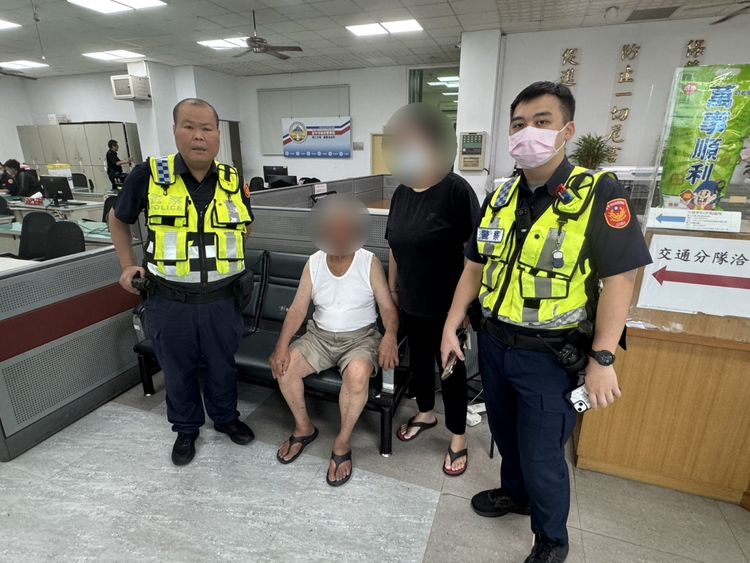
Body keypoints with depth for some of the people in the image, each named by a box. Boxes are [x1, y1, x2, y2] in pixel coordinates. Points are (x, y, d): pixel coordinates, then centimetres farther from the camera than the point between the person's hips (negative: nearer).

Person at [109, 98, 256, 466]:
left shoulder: (233, 181, -2)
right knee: (177, 371, 17)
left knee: (222, 366, 18)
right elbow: (118, 219, 10)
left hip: (221, 299, 1)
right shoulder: (149, 175, -7)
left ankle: (225, 417, 44)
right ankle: (185, 428, 42)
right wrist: (128, 264, 5)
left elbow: (245, 225, 17)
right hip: (169, 301, -1)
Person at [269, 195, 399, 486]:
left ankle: (343, 443, -9)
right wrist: (282, 344, -18)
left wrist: (390, 336, -31)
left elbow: (387, 307, -10)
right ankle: (304, 428, 8)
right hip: (320, 335, 4)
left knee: (358, 373, -34)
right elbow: (298, 308, -3)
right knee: (283, 366, -17)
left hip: (361, 337, -3)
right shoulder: (314, 263, 0)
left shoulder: (370, 262, -9)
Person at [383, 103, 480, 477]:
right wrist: (391, 288, 13)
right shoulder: (401, 193, 3)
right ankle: (425, 414, 46)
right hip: (411, 302, 6)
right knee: (418, 359, 21)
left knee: (450, 368, 9)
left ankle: (458, 439, 30)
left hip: (447, 305, -6)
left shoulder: (456, 190, -16)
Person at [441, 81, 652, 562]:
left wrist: (602, 359, -16)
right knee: (506, 433, 24)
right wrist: (452, 326, 5)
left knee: (541, 455, 9)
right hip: (494, 343, 6)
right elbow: (476, 266, 8)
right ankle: (515, 492, 53)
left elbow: (619, 279, -15)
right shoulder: (501, 197, 3)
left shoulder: (599, 193, -14)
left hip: (550, 355, -5)